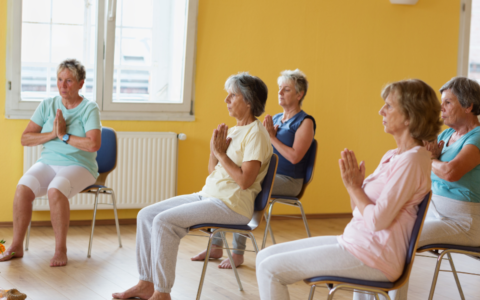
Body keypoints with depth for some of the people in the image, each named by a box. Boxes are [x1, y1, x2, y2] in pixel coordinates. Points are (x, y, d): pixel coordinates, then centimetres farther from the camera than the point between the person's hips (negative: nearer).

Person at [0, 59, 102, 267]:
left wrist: (64, 135, -12)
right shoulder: (47, 105, 8)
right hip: (47, 162, 4)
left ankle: (61, 250, -24)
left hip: (79, 166, -4)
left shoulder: (89, 109, -5)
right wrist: (51, 134, -11)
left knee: (55, 190, -36)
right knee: (23, 188, -27)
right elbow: (25, 138, 4)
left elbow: (94, 144, -20)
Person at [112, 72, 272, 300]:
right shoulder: (233, 131, 16)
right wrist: (214, 150, 1)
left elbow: (245, 180, -21)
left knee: (164, 221, -24)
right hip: (207, 195, 9)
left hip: (232, 205, -9)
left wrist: (221, 153, -13)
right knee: (146, 215, -2)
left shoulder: (256, 134, -11)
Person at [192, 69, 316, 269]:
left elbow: (294, 157, -18)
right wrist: (265, 134, -2)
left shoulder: (305, 122, -6)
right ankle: (216, 246, -9)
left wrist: (272, 137, -12)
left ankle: (238, 253, -24)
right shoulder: (275, 119, 16)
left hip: (288, 181, -8)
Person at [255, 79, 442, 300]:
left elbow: (377, 220, -23)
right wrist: (352, 184, -2)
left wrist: (353, 186, -9)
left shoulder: (412, 160, -16)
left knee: (270, 269, -13)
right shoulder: (393, 156, 14)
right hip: (354, 241, 10)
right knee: (265, 256, 7)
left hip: (373, 257, -10)